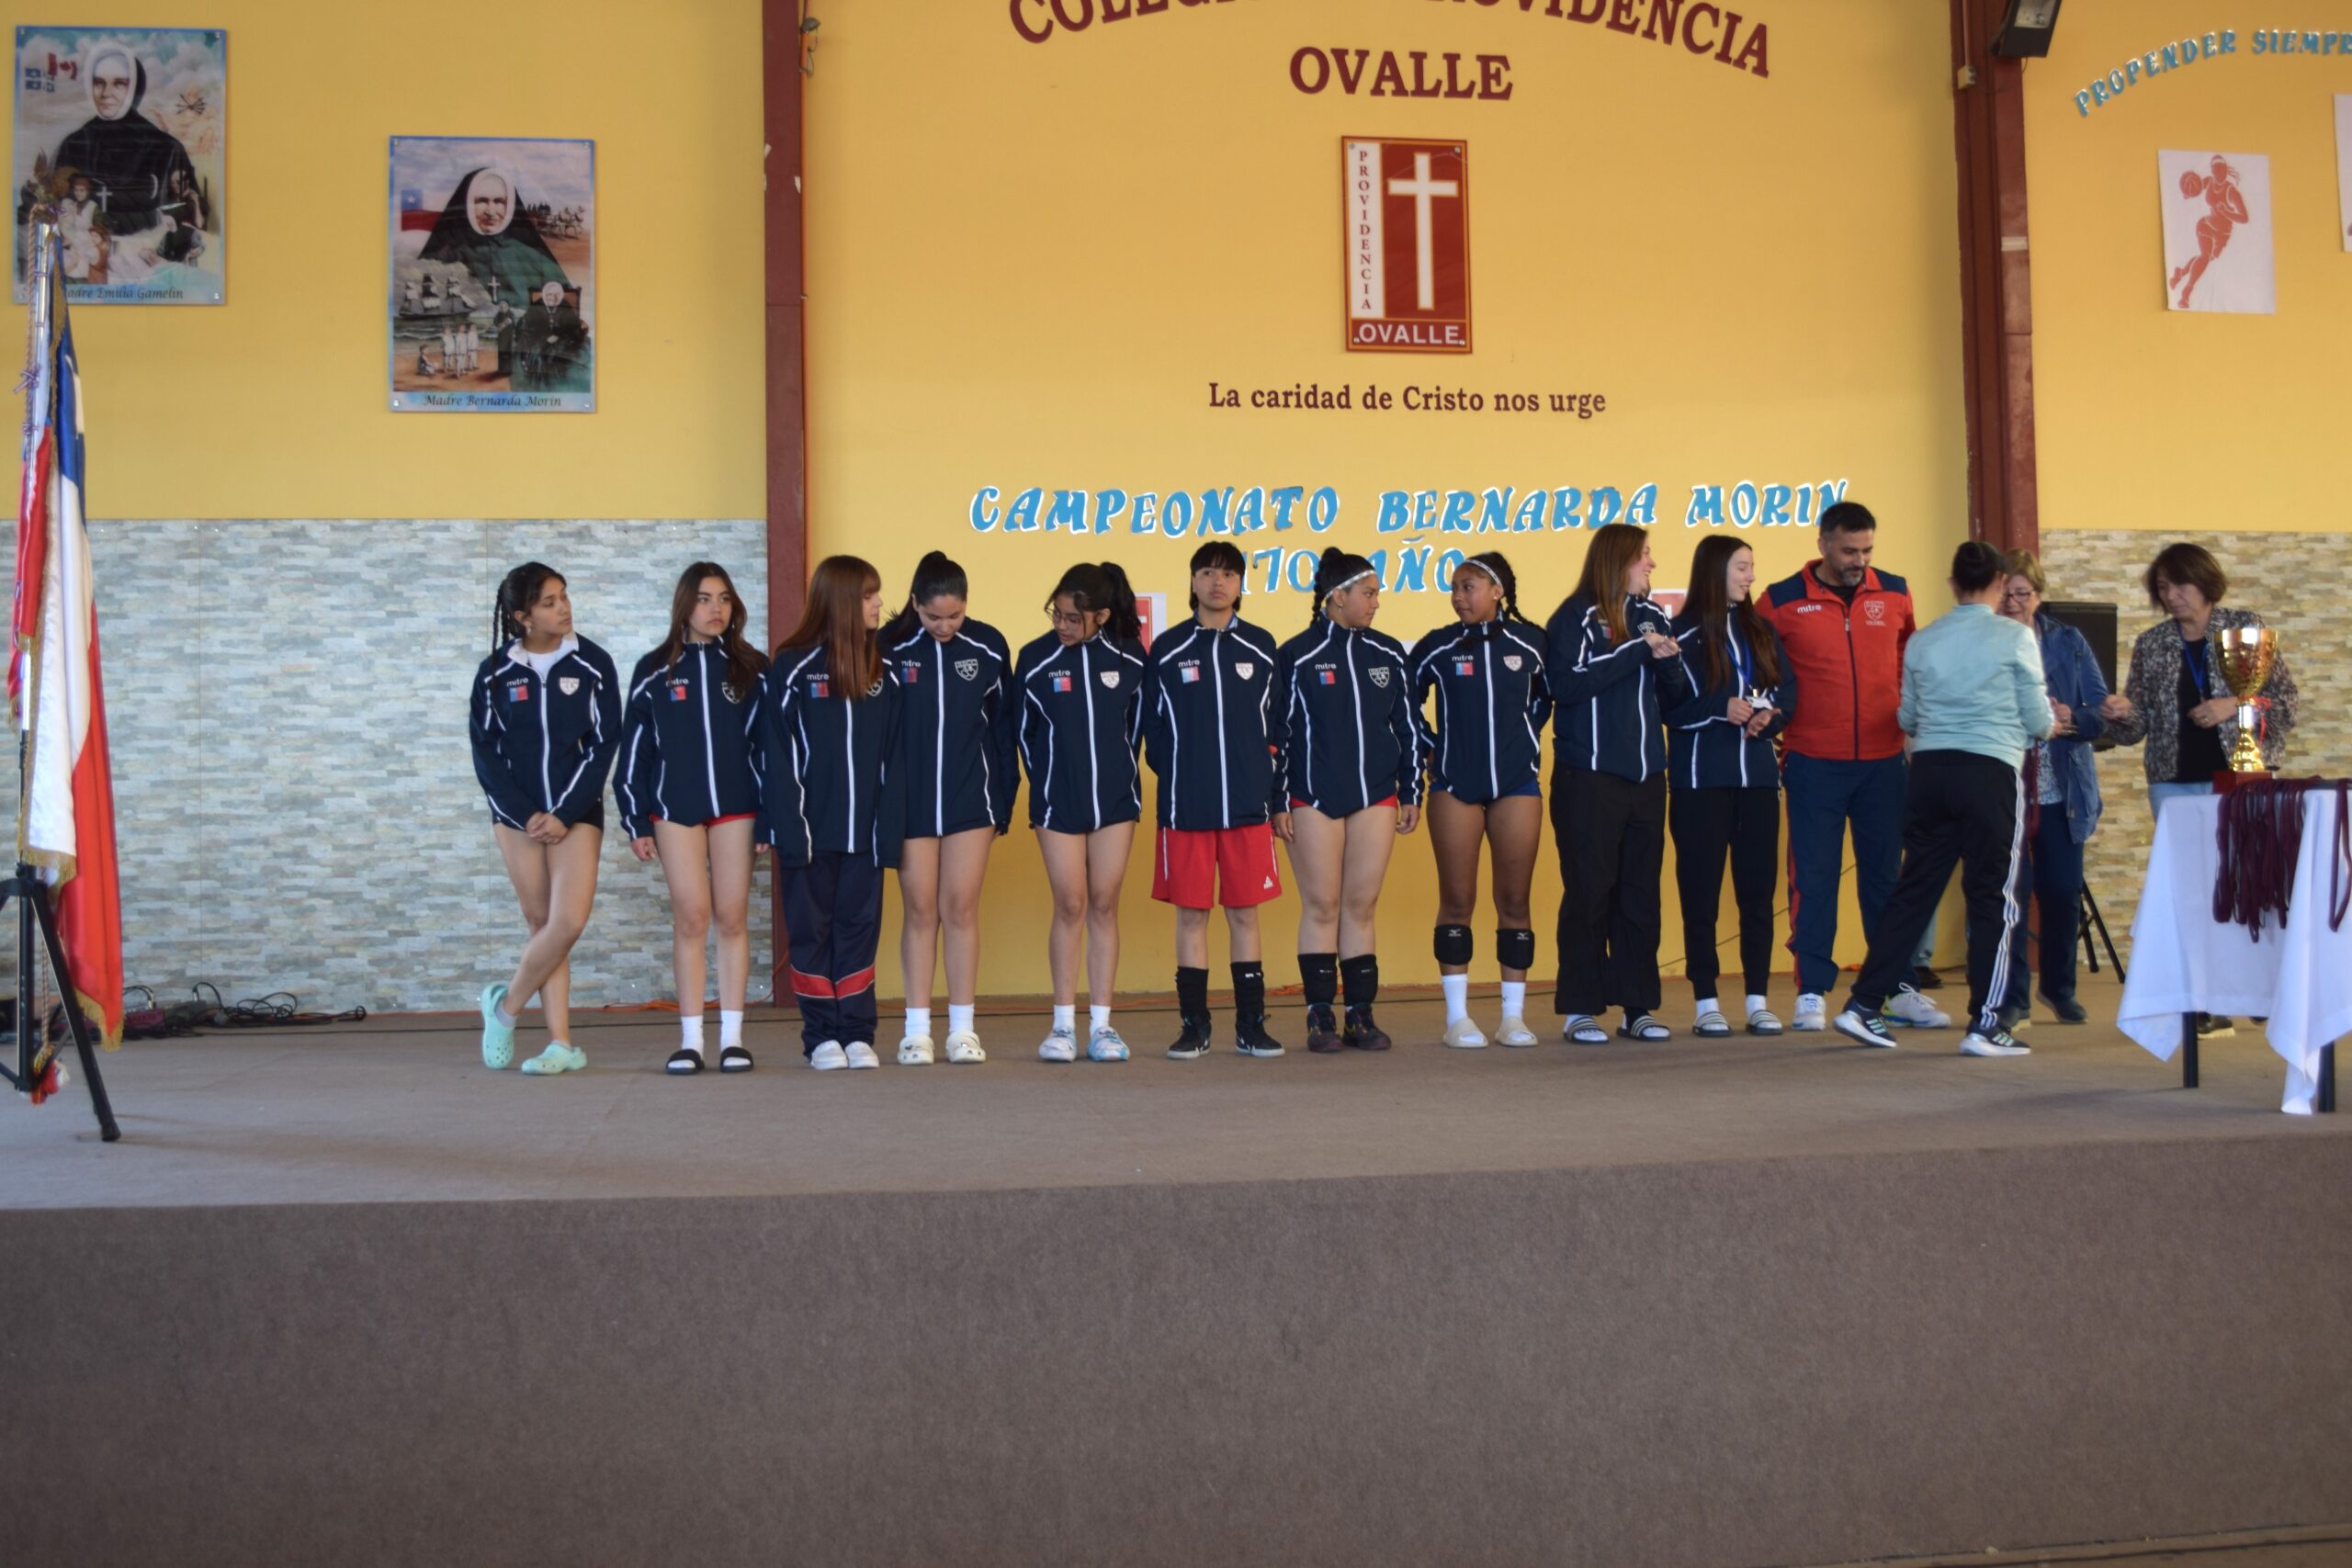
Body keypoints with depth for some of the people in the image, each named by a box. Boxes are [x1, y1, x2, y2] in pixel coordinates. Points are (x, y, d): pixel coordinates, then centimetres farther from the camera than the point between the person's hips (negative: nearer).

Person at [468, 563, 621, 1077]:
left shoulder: (592, 664, -3)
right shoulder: (495, 672, 0)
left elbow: (603, 745, -4)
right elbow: (485, 752, 1)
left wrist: (563, 815, -10)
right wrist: (526, 815, -10)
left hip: (576, 811, -1)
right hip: (517, 812, 1)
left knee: (569, 921, -14)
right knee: (541, 924, 3)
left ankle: (507, 1004, 10)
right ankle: (562, 1043, 8)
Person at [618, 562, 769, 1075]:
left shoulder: (752, 669, 5)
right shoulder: (654, 671, 4)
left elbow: (767, 744, 5)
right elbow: (634, 749, 5)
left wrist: (770, 817, 0)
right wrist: (637, 823, 1)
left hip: (735, 807, 0)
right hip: (675, 808, 0)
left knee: (732, 918, 2)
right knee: (691, 917, -2)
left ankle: (732, 1037, 8)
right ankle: (690, 1038, 4)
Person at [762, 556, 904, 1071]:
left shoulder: (883, 672, 7)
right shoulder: (793, 668, -4)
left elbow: (892, 756, 4)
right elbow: (780, 756, -6)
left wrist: (890, 826, -4)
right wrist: (790, 828, -13)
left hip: (863, 829, 3)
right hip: (810, 830, -3)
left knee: (860, 929, 6)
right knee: (812, 931, 5)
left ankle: (857, 1034, 13)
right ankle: (822, 1036, 13)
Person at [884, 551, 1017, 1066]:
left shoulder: (988, 646, -1)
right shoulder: (889, 649, -4)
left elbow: (1004, 723, 5)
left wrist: (1005, 797, 4)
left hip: (971, 799, 0)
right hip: (910, 800, 0)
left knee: (962, 909, 1)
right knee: (919, 911, 3)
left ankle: (963, 1029, 9)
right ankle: (917, 1031, 9)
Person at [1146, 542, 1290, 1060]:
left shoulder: (1261, 647, 7)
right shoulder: (1167, 648, 5)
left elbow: (1279, 728, 8)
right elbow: (1152, 727, 8)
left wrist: (1280, 800, 6)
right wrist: (1175, 778, 2)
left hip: (1248, 805, 1)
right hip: (1185, 809, -1)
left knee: (1244, 913, 5)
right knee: (1191, 914, 2)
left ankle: (1251, 1026, 12)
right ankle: (1193, 1027, 9)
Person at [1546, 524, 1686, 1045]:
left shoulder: (1653, 616, 13)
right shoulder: (1576, 617, -4)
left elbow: (1674, 695, 15)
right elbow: (1567, 683, -19)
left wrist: (1670, 660, -6)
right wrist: (1637, 651, -15)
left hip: (1646, 776, 6)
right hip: (1589, 779, -6)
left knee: (1642, 893, 7)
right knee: (1588, 892, -2)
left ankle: (1639, 1006, 14)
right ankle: (1579, 1010, 4)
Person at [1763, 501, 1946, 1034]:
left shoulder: (1894, 594, 5)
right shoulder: (1783, 602, -3)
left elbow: (1911, 663, 18)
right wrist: (1774, 736, -3)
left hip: (1884, 761, 3)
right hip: (1813, 765, -2)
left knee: (1886, 874, 9)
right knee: (1813, 878, 0)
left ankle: (1900, 988, 16)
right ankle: (1812, 993, 6)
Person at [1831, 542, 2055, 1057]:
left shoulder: (1922, 642, 8)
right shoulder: (2015, 637, -3)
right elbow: (2037, 722, 0)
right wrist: (2051, 722, 23)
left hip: (1930, 767, 4)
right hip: (1992, 770, -4)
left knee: (1912, 891, 11)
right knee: (1993, 898, 3)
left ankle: (1863, 1005, 12)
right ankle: (1984, 1025, 3)